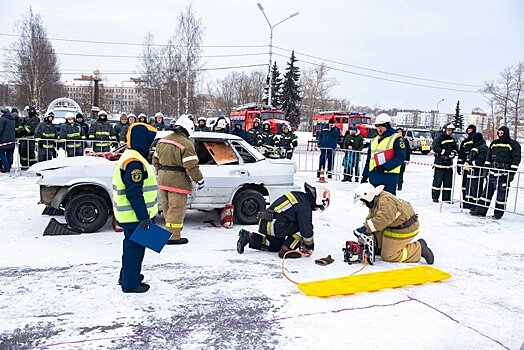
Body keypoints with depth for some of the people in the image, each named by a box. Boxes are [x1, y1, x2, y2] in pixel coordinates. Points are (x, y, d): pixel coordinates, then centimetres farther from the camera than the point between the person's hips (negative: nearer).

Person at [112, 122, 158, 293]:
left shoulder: (130, 156, 12)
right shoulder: (134, 162, -22)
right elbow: (134, 194, -26)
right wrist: (144, 216, -23)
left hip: (131, 215, 11)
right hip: (135, 216, -11)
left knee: (131, 245, 22)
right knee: (135, 247, 1)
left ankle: (127, 276, 36)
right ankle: (130, 283, 13)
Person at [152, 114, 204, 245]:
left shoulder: (162, 141, 10)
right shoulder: (186, 144, -16)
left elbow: (155, 160, 18)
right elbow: (191, 166, -19)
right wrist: (199, 180, -8)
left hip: (163, 180, 8)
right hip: (178, 181, -8)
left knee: (167, 207, 20)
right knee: (176, 209, -1)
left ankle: (171, 229, 37)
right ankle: (173, 236, 2)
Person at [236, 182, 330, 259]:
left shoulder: (300, 196, 15)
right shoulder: (305, 206, -15)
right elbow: (306, 229, -13)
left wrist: (302, 242, 28)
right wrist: (310, 247, 3)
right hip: (275, 226, -10)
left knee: (276, 245, 30)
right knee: (302, 227, -6)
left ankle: (248, 236, 20)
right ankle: (286, 250, -5)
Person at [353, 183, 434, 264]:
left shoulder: (386, 201, -28)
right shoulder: (374, 203, 4)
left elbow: (382, 220, -39)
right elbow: (370, 217, 8)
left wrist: (365, 228, -38)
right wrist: (364, 232, -8)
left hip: (404, 229, -10)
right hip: (394, 226, 10)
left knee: (387, 256, -5)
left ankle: (419, 249, 0)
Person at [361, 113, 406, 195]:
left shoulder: (396, 139, -4)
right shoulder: (374, 140, 18)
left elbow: (400, 157, -13)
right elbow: (369, 159, 21)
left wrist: (386, 167, -22)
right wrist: (365, 175, 17)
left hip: (389, 177, -7)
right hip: (373, 177, 7)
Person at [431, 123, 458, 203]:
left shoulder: (452, 140, 14)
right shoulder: (438, 139, -5)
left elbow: (455, 149, 12)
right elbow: (436, 148, -19)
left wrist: (453, 152, -11)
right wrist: (447, 152, -22)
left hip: (449, 164, 6)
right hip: (439, 164, -6)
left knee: (448, 182, 7)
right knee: (437, 181, -2)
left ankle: (446, 198, 13)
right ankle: (435, 197, 7)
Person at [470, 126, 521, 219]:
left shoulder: (514, 144, -2)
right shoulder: (494, 143, 13)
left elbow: (516, 159, -6)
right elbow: (488, 157, 17)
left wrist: (512, 173, -12)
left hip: (504, 174, -5)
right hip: (493, 173, 5)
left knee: (501, 194, 1)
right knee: (487, 192, 5)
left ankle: (498, 214, 8)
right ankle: (480, 211, 8)